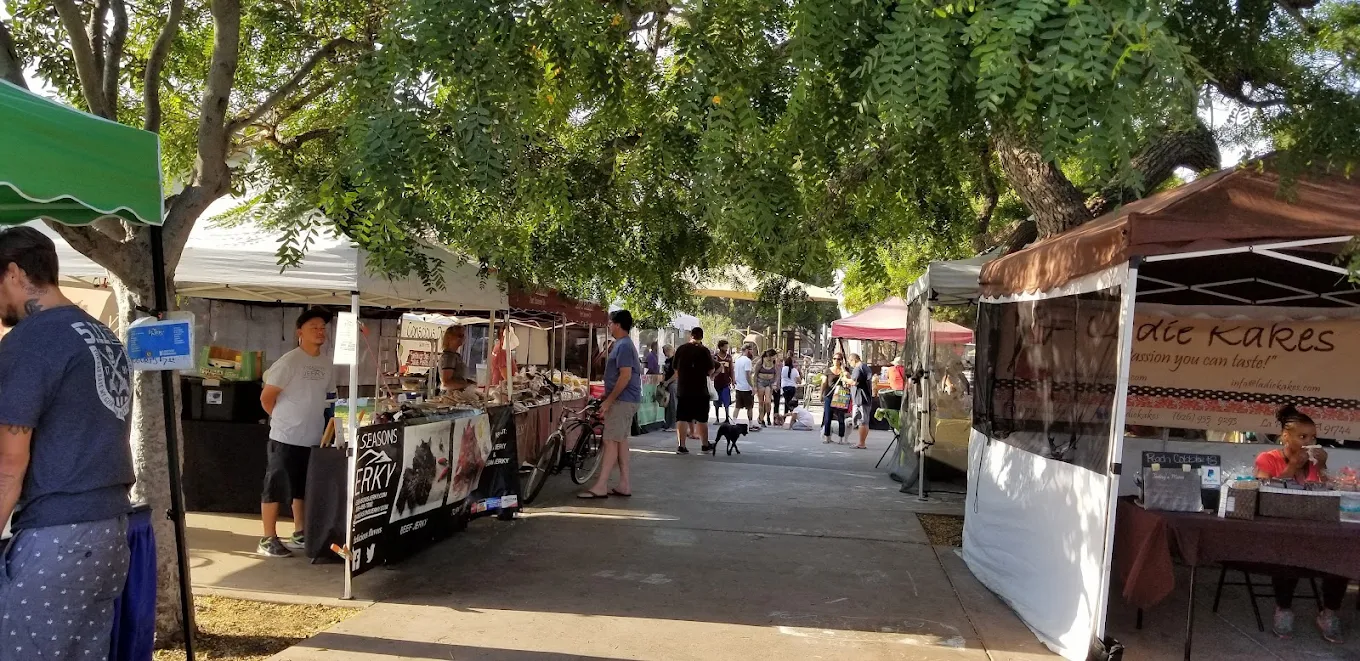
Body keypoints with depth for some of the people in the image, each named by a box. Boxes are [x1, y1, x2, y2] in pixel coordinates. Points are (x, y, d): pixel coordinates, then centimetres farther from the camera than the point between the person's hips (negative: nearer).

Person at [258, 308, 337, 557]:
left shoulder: (327, 362, 7)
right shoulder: (289, 361, -14)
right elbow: (266, 397, -10)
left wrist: (321, 421, 13)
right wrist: (283, 418, 0)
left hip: (314, 438, 7)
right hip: (286, 438, -7)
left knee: (304, 489, 16)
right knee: (276, 488, 1)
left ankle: (300, 534, 28)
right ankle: (268, 539, 9)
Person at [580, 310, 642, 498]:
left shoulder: (623, 346, -16)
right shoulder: (622, 344, 17)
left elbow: (625, 375, -24)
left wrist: (608, 401, -21)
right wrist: (608, 398, 22)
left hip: (622, 401, -10)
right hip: (625, 400, 10)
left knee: (611, 441, -9)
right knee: (621, 441, 11)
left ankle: (600, 487, -9)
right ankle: (624, 485, 14)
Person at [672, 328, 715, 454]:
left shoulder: (681, 349, 1)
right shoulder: (703, 350, -8)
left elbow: (676, 369, 9)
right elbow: (710, 371, -5)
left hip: (682, 390, 2)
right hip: (700, 391, -2)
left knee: (681, 418, 3)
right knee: (702, 419, 10)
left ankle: (681, 446, -3)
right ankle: (705, 444, 19)